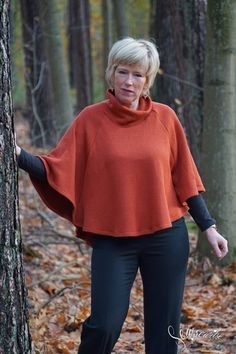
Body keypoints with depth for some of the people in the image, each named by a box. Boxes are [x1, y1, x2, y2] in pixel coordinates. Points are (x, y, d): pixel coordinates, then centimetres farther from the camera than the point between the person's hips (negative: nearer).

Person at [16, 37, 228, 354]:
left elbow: (184, 178, 6)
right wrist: (19, 155, -21)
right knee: (105, 325, -13)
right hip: (112, 240, -1)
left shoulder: (165, 118, 1)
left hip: (166, 236, 2)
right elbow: (56, 169, -5)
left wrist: (208, 227, 5)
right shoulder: (91, 120, -2)